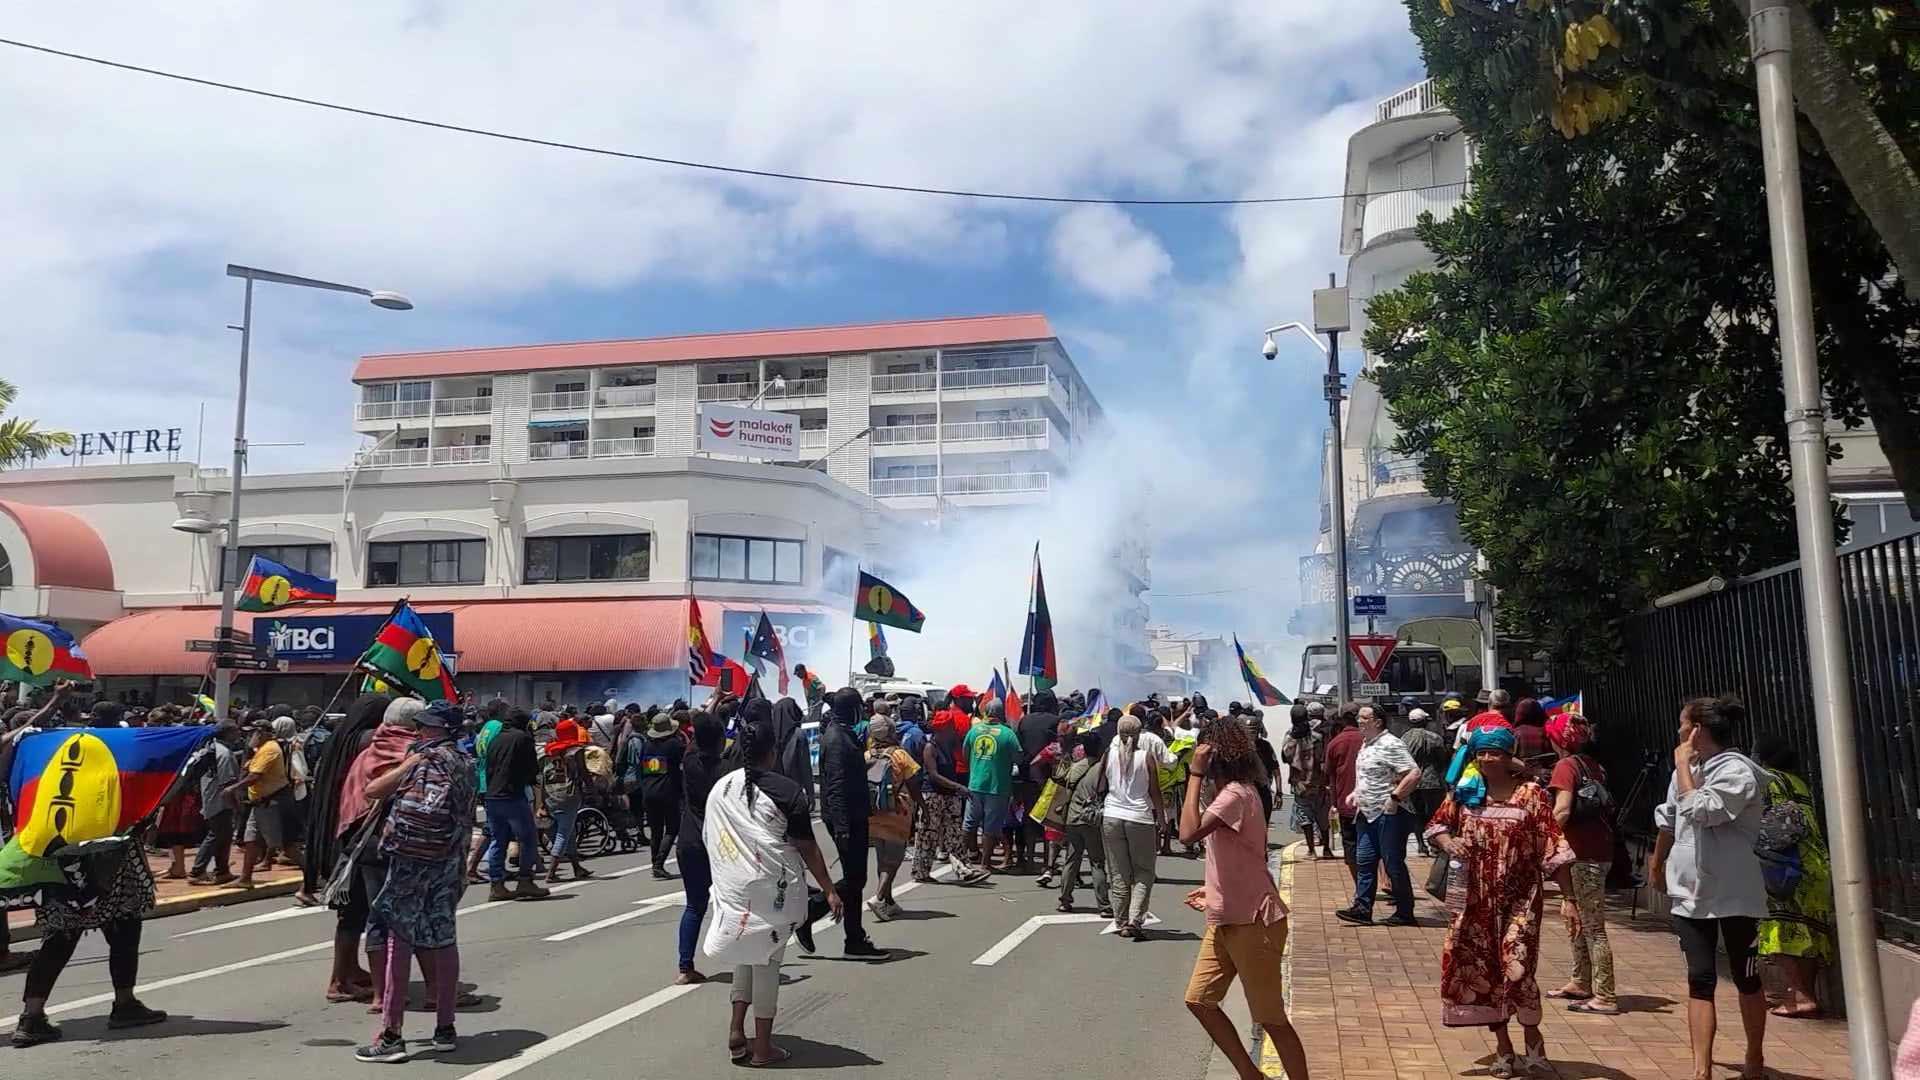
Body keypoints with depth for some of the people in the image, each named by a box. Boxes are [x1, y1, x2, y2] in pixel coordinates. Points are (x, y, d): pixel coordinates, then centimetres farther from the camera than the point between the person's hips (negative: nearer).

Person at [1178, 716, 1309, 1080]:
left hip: (1252, 922, -10)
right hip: (1225, 919, 10)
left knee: (1271, 1018, 1)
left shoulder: (1236, 793, -20)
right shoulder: (1230, 792, 12)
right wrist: (1214, 890, 14)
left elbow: (1188, 834, -32)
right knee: (1199, 999, 12)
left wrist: (1196, 774, -27)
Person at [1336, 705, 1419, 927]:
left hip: (1388, 814, -9)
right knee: (1365, 862, 8)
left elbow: (1414, 773, -24)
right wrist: (1355, 793, 15)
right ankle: (1362, 909, 11)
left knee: (1394, 864, 0)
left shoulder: (1390, 744, -16)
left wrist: (1394, 797, -23)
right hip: (1367, 813, 9)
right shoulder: (1366, 744, 13)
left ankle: (1405, 913, 11)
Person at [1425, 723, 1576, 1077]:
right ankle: (1504, 1049, 26)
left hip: (1519, 898, -4)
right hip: (1476, 899, 4)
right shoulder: (1464, 793, 4)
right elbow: (1436, 825, 14)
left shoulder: (1530, 795, -6)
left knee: (1516, 968, -14)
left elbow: (1553, 848, -8)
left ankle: (1533, 1040, 13)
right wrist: (1448, 842, -9)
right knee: (1482, 971, 9)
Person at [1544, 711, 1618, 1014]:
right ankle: (1581, 983, 28)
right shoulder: (1594, 766, 13)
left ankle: (1604, 997, -2)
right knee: (1577, 919, 19)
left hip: (1582, 854, -9)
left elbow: (1562, 812, -21)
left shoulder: (1566, 766, -11)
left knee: (1592, 926, -5)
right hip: (1599, 849, 9)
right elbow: (1605, 805, 17)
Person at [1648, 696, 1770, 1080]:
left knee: (1746, 978, 10)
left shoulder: (1738, 771, -15)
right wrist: (1657, 860, 34)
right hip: (1690, 891, 6)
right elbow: (1670, 818, 23)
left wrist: (1683, 766, -16)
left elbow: (1698, 811, -27)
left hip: (1734, 893, -6)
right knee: (1700, 980, 0)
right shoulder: (1689, 770, 9)